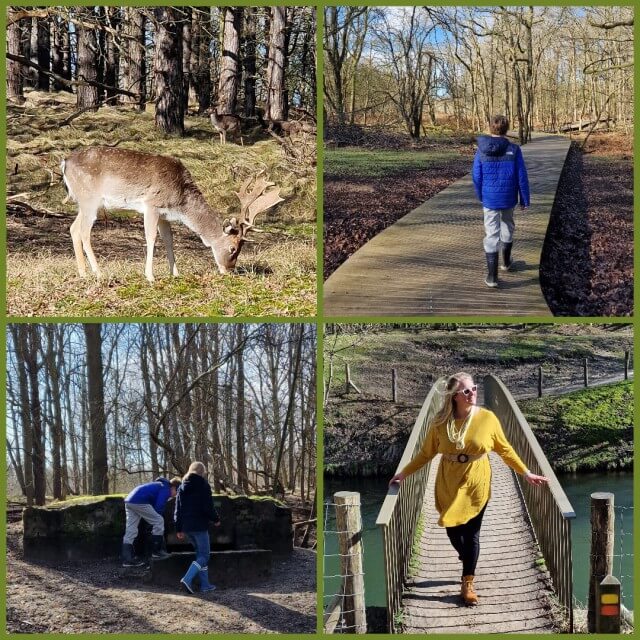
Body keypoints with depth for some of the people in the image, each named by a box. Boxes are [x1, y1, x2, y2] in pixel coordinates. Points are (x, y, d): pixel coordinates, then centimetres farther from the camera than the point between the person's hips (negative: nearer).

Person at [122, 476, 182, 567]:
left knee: (130, 531, 10)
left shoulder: (159, 486, 29)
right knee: (159, 521, 0)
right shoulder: (166, 489, 0)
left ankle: (127, 559, 8)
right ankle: (156, 551, 6)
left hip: (129, 501, 10)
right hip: (139, 502, -10)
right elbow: (158, 507, -7)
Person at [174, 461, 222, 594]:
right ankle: (187, 579, -18)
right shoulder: (203, 486, -8)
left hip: (186, 527, 7)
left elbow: (178, 510, 12)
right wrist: (216, 519, 3)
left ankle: (205, 584, 13)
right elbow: (208, 508, -14)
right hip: (200, 526, -7)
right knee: (204, 556, -1)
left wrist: (179, 529, 15)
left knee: (200, 554, 16)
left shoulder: (182, 487, 11)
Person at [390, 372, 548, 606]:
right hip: (448, 485, 1)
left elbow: (504, 449, 1)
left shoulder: (488, 418, -11)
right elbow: (426, 452, 2)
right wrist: (404, 473, 3)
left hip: (476, 484, -1)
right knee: (453, 530, 9)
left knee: (472, 533, 3)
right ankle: (469, 564, 42)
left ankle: (467, 584, 16)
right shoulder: (441, 421, -10)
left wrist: (526, 473, 2)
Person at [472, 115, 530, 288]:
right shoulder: (513, 150, -11)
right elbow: (522, 177, -8)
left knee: (491, 234, 2)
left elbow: (477, 177, -2)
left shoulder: (481, 151, -9)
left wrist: (480, 196, 15)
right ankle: (506, 262, 43)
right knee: (507, 227, 25)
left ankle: (492, 275, -3)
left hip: (490, 199, -1)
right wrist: (525, 199, 3)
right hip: (509, 198, 1)